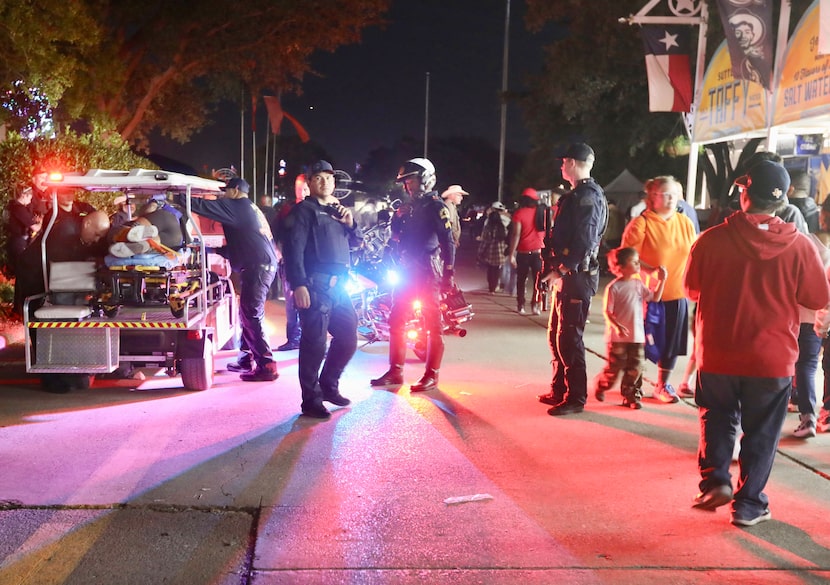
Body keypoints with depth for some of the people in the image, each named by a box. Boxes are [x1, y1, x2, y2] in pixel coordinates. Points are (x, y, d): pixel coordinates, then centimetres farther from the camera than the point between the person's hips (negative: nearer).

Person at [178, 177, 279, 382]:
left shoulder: (238, 206, -4)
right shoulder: (249, 209, 25)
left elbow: (203, 206, -11)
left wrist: (174, 198, -3)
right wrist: (214, 250, 27)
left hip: (257, 267, -10)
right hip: (264, 264, 10)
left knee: (252, 315, -10)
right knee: (248, 314, 16)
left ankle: (266, 366, -11)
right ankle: (246, 359, 23)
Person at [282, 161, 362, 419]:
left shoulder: (337, 210, 22)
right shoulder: (304, 210, -2)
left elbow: (355, 242, 25)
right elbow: (293, 248, -12)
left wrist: (350, 223, 4)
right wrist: (298, 285, -21)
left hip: (338, 285, 8)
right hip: (315, 285, -8)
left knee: (348, 336, 13)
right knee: (314, 343, -6)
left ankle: (328, 385, 28)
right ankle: (311, 400, 2)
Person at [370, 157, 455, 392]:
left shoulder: (436, 206, -8)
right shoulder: (409, 206, 16)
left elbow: (448, 242, -14)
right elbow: (398, 236, 23)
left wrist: (448, 274, -19)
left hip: (428, 272, -9)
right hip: (407, 271, 9)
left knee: (433, 324, -1)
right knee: (396, 321, 10)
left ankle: (432, 375, 5)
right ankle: (395, 371, 19)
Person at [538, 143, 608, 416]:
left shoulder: (588, 196, -14)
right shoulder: (576, 195, 18)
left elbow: (584, 241, -23)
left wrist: (561, 270, -21)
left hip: (577, 277, -10)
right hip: (565, 275, 10)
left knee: (569, 338, -6)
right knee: (556, 334, 16)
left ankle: (575, 398, 3)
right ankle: (560, 390, 27)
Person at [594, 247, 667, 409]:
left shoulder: (638, 284, 6)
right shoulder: (613, 287, -12)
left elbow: (655, 298, 11)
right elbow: (607, 312, -14)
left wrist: (662, 281, 2)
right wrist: (617, 326, -27)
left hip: (637, 336, 5)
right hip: (618, 337, -5)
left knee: (635, 368, 5)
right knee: (614, 367, 3)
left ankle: (631, 396, 17)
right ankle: (600, 385, 30)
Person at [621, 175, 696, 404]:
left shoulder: (685, 223, 6)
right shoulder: (641, 223, -11)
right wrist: (652, 270, -22)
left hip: (677, 294, 5)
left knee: (672, 342, 10)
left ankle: (663, 384, 27)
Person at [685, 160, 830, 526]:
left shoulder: (711, 239, -11)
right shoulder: (800, 246, -11)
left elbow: (692, 290, 2)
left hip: (718, 354, 0)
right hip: (773, 359, 0)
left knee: (717, 419, 22)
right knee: (760, 433, 14)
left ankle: (715, 479, 9)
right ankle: (748, 504, 21)